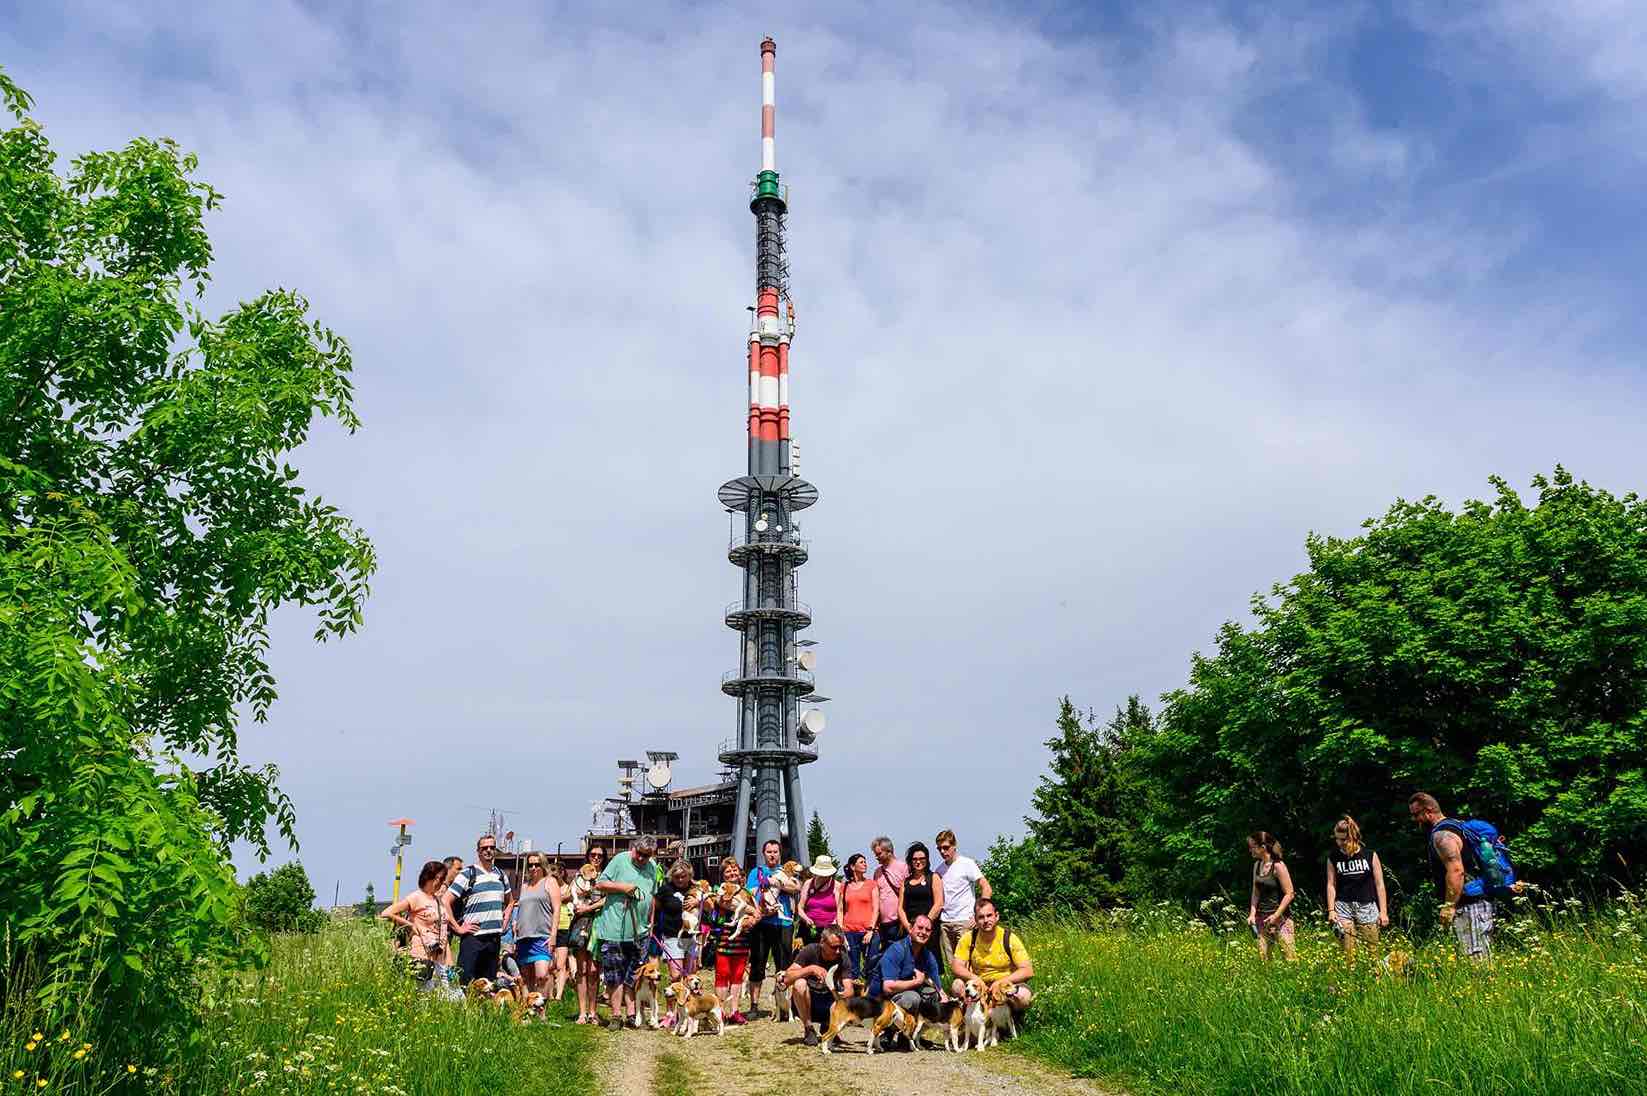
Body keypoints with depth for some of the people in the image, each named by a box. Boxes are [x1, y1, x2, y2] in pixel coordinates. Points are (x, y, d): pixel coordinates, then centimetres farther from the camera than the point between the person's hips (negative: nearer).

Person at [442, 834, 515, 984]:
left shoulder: (501, 875, 13)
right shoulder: (467, 874, -4)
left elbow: (510, 901, 29)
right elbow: (446, 902, -10)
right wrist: (457, 928, -12)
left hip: (495, 937, 6)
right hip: (474, 937, -5)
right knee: (465, 983, -6)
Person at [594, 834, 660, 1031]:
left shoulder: (652, 867, 11)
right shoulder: (620, 860, -5)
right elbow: (599, 885, -4)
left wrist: (651, 921, 19)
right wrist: (622, 887, -15)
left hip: (639, 932, 4)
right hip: (614, 931, -4)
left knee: (634, 977, 8)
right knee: (615, 976, 0)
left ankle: (631, 1013, 14)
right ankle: (616, 1015, 7)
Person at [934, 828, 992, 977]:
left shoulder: (967, 863, -4)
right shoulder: (939, 869, 13)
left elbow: (986, 889, -7)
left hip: (964, 921, -5)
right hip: (945, 923, 5)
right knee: (950, 964, 5)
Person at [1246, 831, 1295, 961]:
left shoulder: (1278, 866, -12)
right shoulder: (1257, 865, 9)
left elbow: (1289, 894, -12)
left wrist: (1276, 915, -15)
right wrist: (1252, 913, 2)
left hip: (1280, 916, -7)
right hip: (1261, 917, 7)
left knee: (1289, 955, -7)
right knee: (1262, 955, 4)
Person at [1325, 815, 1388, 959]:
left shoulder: (1370, 855, 3)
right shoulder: (1333, 858, 6)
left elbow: (1379, 884, 3)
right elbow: (1331, 885, 6)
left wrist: (1383, 911, -1)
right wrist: (1331, 910, -2)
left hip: (1367, 906, 0)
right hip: (1343, 907, 0)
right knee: (1347, 952, -6)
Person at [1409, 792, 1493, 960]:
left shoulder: (1441, 835, -14)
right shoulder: (1451, 826, 18)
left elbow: (1456, 871, -25)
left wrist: (1449, 906, -22)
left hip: (1468, 906, -11)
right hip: (1477, 902, 11)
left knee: (1474, 961, -10)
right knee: (1482, 961, 10)